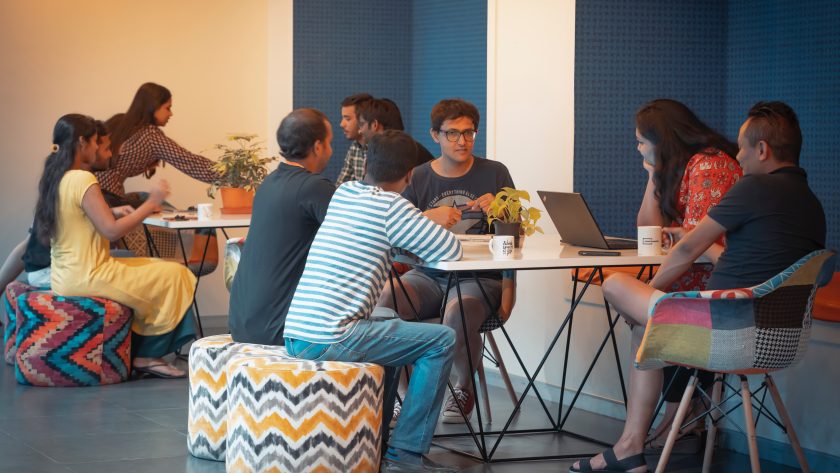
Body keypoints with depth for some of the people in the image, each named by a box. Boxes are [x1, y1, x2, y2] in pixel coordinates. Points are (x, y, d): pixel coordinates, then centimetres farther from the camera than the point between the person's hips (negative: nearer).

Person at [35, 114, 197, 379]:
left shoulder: (53, 179, 8)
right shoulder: (83, 180, -19)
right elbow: (112, 231, -21)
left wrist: (112, 212, 12)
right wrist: (150, 203, -13)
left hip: (64, 276, 10)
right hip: (87, 278, -10)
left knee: (153, 269, 23)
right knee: (173, 275, 0)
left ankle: (138, 352, 16)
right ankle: (148, 355, 10)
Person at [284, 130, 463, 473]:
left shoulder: (343, 193, 15)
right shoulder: (392, 207, -7)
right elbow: (450, 251, -4)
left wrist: (422, 222, 26)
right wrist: (435, 222, 17)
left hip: (293, 335, 9)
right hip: (329, 340, -8)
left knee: (389, 320, 33)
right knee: (442, 340, 3)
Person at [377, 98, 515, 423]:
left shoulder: (494, 173, 8)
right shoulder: (419, 178, 10)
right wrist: (429, 217, -16)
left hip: (479, 277, -2)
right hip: (429, 274, 2)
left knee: (458, 313, -36)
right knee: (384, 300, -28)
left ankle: (462, 391, -7)